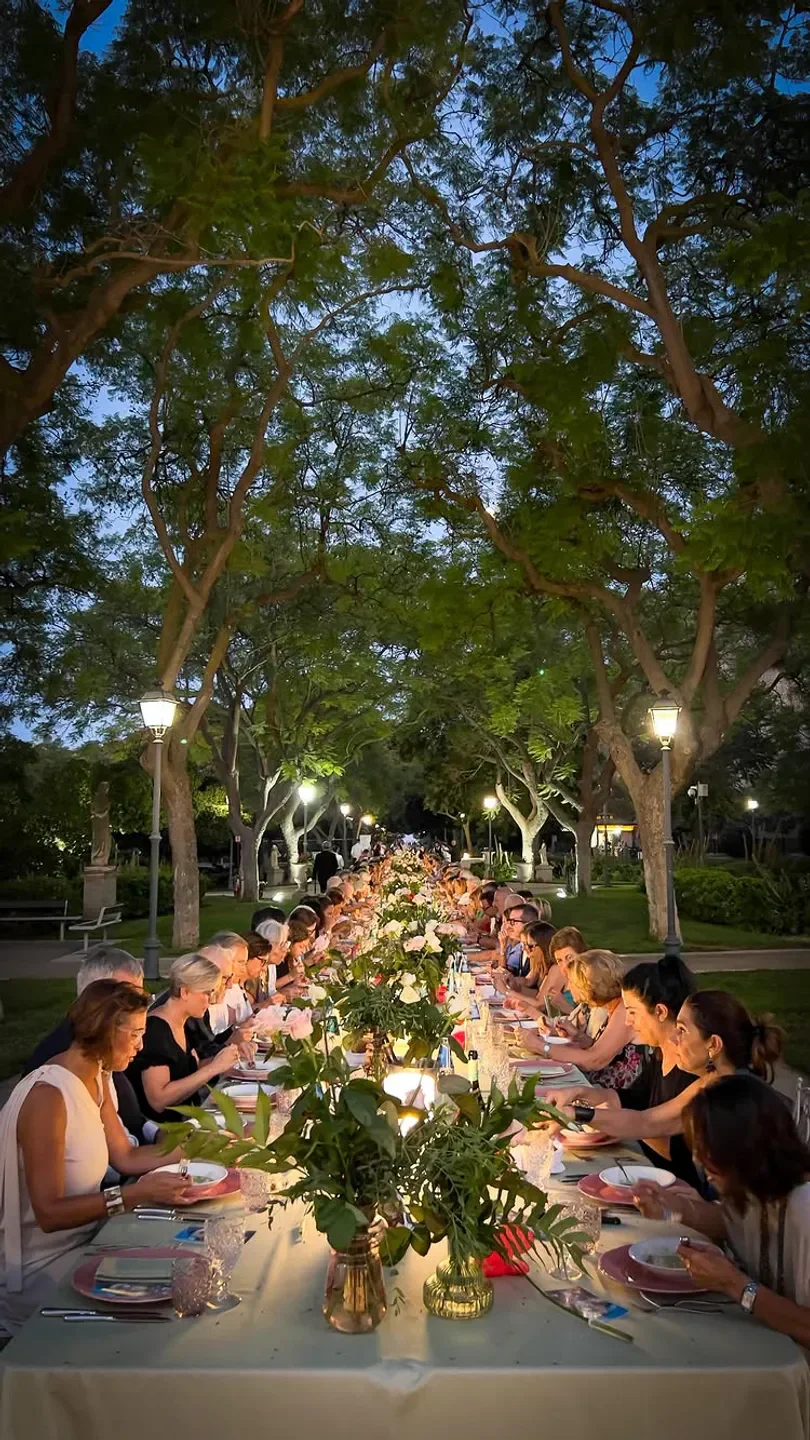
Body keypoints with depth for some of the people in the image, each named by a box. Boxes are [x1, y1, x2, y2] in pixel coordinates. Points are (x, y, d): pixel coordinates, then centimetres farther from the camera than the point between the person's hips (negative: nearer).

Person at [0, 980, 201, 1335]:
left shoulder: (96, 1078, 2)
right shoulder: (47, 1096, -27)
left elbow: (126, 1156, 6)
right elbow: (49, 1213, -27)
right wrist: (139, 1192, -31)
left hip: (83, 1236, 8)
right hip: (39, 1266, -8)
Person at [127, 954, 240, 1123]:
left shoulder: (183, 1024, 7)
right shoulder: (154, 1030, -19)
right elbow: (158, 1100, -25)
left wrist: (222, 1058, -2)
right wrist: (213, 1068, -24)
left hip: (184, 1118, 8)